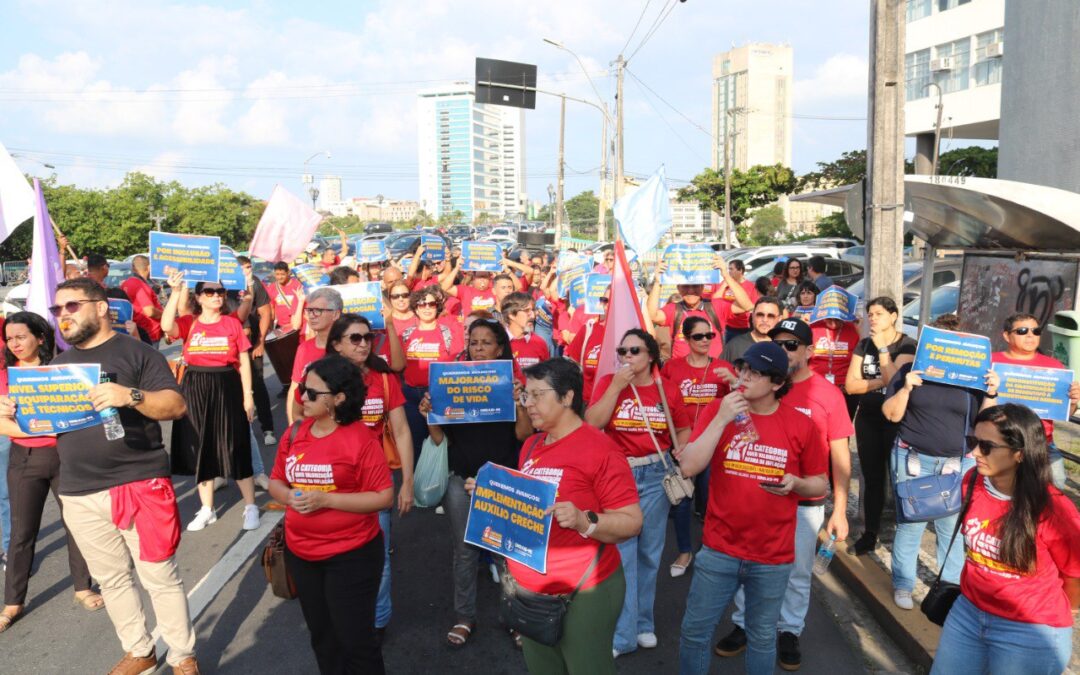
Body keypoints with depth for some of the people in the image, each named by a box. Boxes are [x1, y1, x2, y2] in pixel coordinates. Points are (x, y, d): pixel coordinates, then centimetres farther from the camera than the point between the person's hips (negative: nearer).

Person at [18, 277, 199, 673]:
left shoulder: (136, 352, -5)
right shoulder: (58, 364, 14)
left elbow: (176, 405, -13)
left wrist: (130, 395, -30)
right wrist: (16, 411, -2)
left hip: (139, 485, -6)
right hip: (79, 494, 6)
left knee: (161, 578, 3)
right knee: (111, 580, 16)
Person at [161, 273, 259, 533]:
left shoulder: (232, 323, 0)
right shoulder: (189, 323, 2)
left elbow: (244, 362, 2)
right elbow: (166, 326, -21)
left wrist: (247, 396, -2)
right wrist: (176, 291, -22)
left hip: (227, 388, -2)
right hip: (195, 390, 2)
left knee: (235, 449, 1)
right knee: (200, 449, 10)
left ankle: (250, 507, 14)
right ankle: (207, 509, 23)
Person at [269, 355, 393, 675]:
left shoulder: (360, 438, -17)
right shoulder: (294, 434, 0)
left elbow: (383, 497, -18)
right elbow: (276, 481, 11)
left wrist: (325, 499, -24)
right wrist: (288, 496, -12)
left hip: (352, 555, -6)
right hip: (300, 554, 6)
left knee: (355, 638, 6)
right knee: (321, 635, 23)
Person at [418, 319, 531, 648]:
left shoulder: (513, 384, -1)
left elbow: (524, 434, -7)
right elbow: (440, 439, 5)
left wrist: (520, 402, -22)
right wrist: (429, 417, -14)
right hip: (460, 479, 2)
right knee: (464, 551, 10)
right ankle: (465, 618, 25)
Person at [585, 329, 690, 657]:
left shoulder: (667, 390, 0)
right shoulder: (608, 382, -4)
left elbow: (683, 430, 10)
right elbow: (591, 423, -16)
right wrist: (617, 385, -19)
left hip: (655, 476, 2)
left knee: (649, 553, 14)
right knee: (621, 555, 1)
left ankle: (643, 623, 31)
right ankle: (623, 633, 12)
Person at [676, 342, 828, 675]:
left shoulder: (801, 425, -7)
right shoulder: (718, 409, -6)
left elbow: (819, 485, 4)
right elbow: (689, 467, -15)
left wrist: (795, 483, -18)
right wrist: (721, 420, -22)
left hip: (773, 556, 0)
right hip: (719, 549, 0)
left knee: (762, 638, 17)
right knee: (694, 632, 10)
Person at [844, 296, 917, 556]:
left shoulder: (907, 345, -7)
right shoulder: (864, 345, 5)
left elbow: (894, 379, -21)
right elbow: (850, 385, -4)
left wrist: (882, 348, -18)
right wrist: (882, 381, -15)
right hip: (867, 418, 4)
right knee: (871, 477, 10)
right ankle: (869, 534, 17)